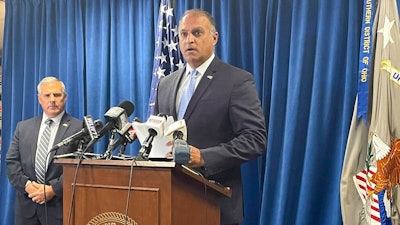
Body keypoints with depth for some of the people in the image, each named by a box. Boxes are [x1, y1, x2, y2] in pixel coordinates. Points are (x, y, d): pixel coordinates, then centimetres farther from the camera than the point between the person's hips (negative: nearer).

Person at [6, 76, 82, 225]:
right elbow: (11, 162, 8)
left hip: (59, 207, -3)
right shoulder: (23, 127, 12)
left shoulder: (79, 128, -3)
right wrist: (27, 185, -7)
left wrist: (54, 189, -14)